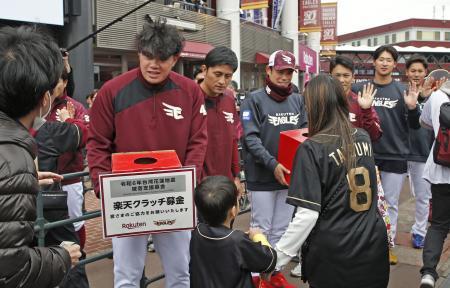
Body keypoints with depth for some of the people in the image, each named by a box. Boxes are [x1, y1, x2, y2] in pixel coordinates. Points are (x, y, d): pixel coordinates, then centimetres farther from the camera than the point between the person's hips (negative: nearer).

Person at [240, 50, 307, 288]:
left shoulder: (298, 100, 9)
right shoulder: (254, 99, -7)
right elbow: (250, 137, -13)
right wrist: (272, 164, -22)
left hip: (290, 175, 5)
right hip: (262, 177, -5)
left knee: (281, 229, 16)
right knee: (261, 229, 5)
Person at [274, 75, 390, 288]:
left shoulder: (312, 149, -18)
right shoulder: (364, 138, 0)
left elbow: (307, 215, -22)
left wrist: (276, 259, -14)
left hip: (333, 252, -5)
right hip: (373, 245, 5)